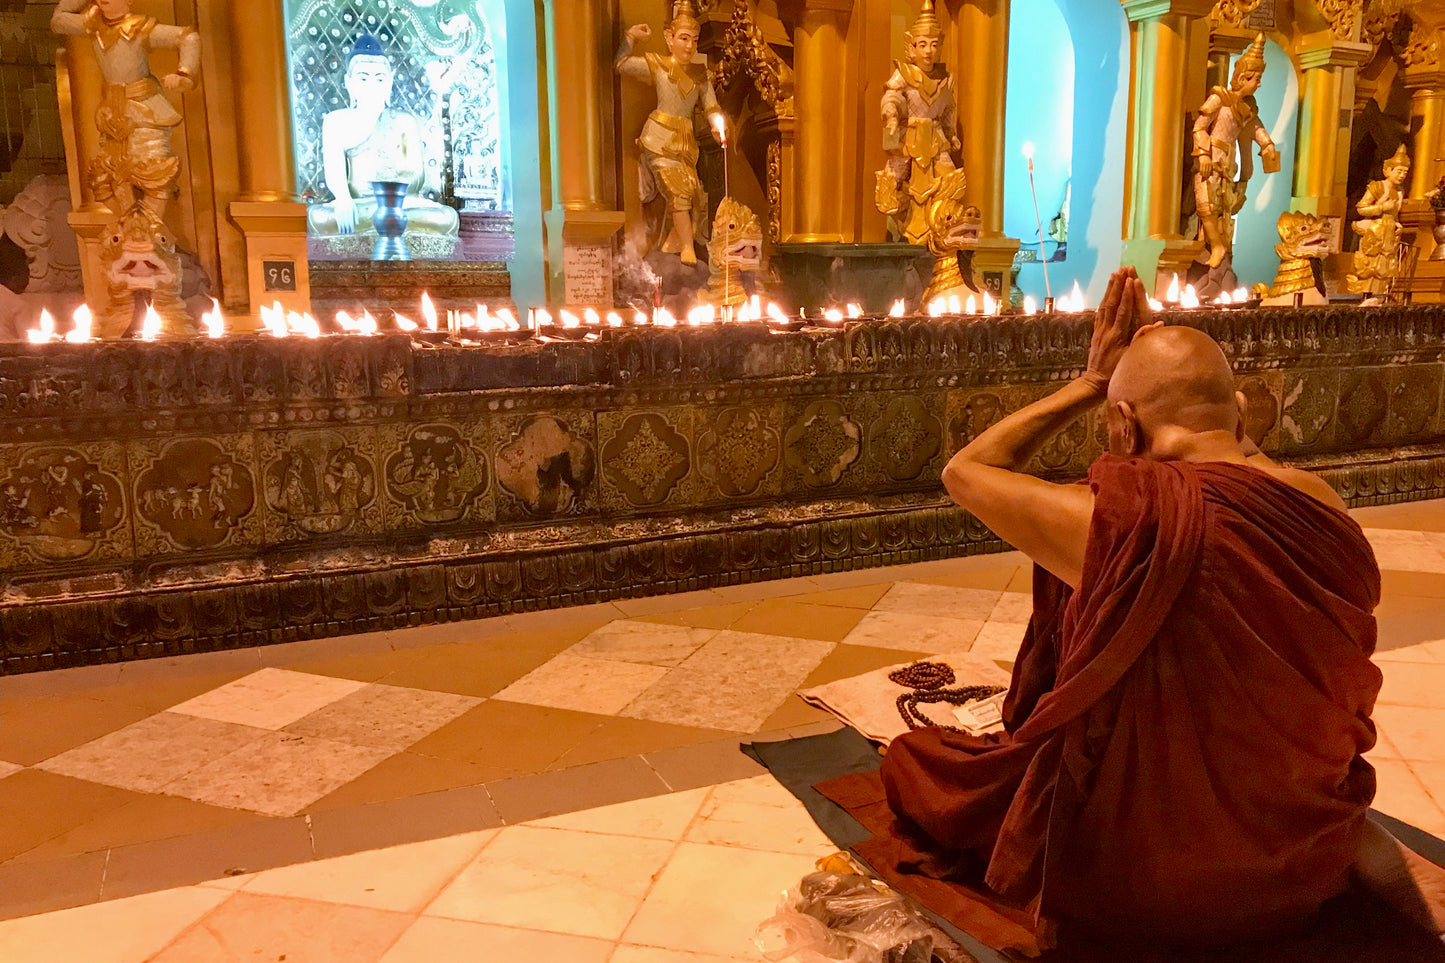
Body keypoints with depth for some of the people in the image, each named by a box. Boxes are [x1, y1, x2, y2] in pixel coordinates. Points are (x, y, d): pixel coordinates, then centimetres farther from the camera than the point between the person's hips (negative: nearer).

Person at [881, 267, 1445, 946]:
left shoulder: (1117, 521, -27)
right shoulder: (1326, 506, -11)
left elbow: (965, 472, -7)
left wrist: (1090, 383, -1)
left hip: (1139, 888, -6)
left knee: (911, 759, 13)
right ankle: (1366, 850, 11)